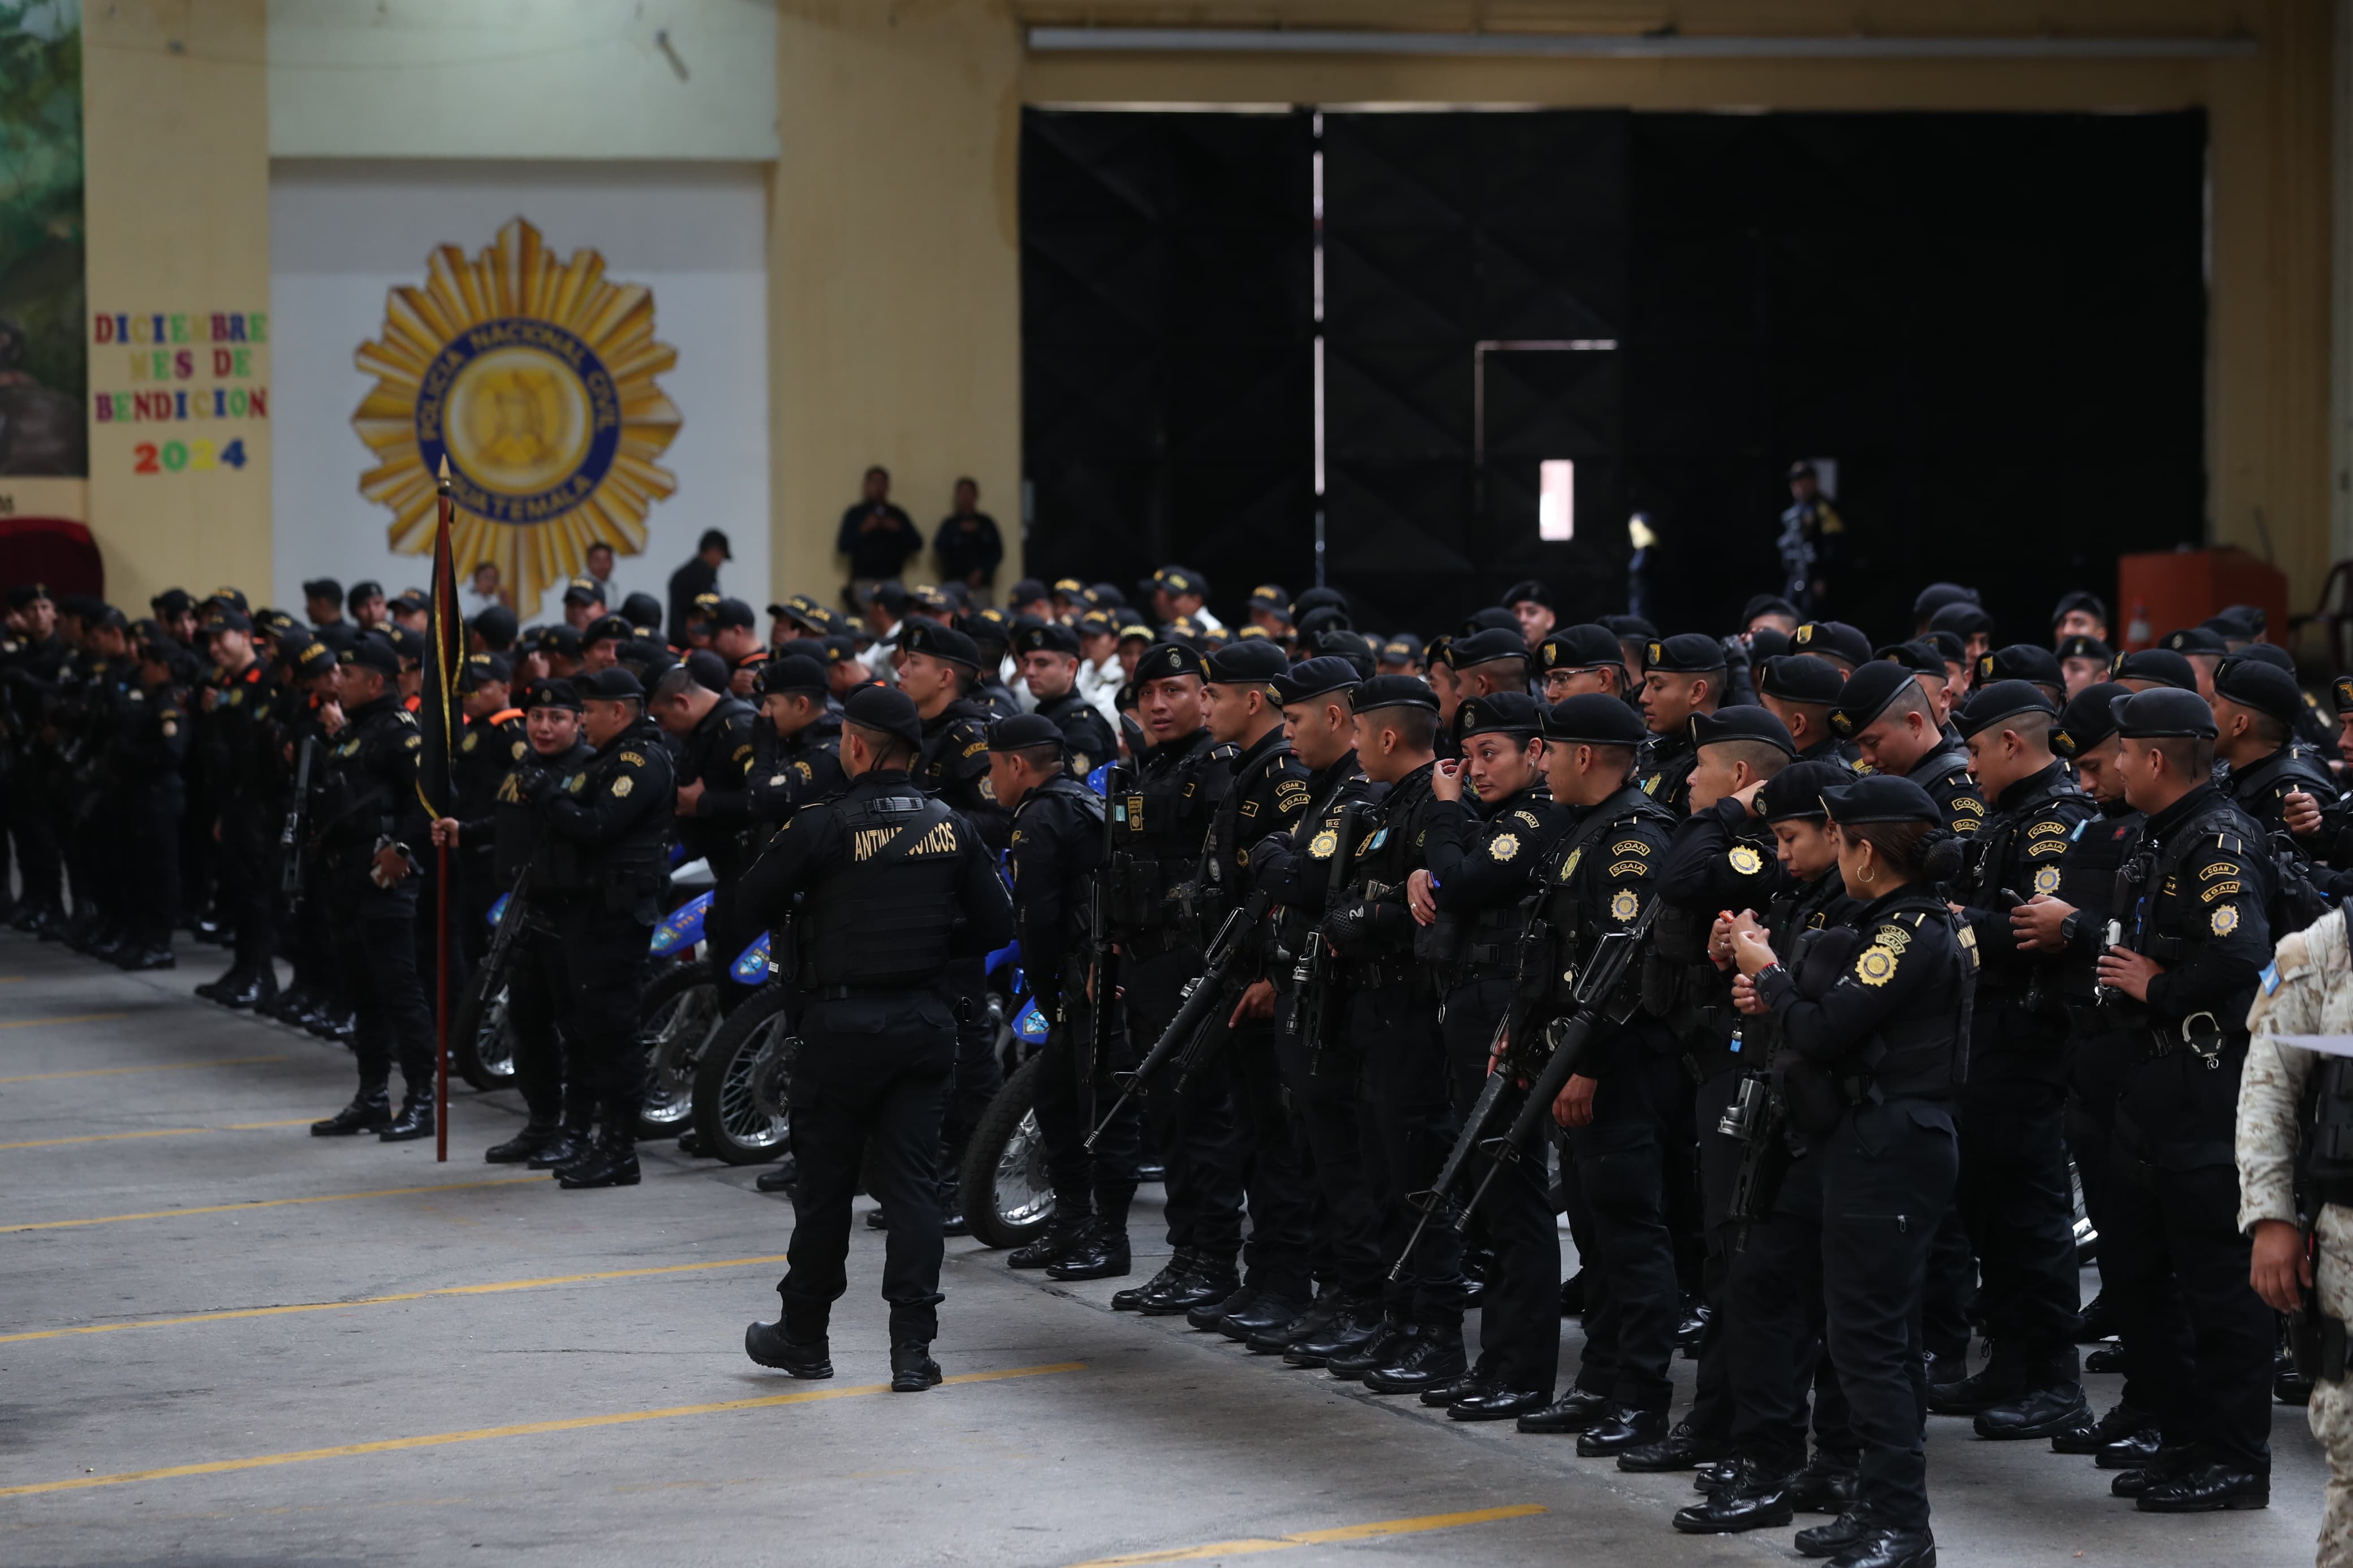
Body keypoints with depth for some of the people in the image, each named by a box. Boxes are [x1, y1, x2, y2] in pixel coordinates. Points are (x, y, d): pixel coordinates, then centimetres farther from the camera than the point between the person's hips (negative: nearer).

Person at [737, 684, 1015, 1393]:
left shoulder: (824, 826, -12)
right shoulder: (952, 827, 1)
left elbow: (754, 907, -4)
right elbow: (995, 928, 4)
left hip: (843, 1022, -3)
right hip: (925, 1021, 3)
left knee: (825, 1181, 9)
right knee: (912, 1182, 5)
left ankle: (803, 1334, 22)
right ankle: (913, 1348, -1)